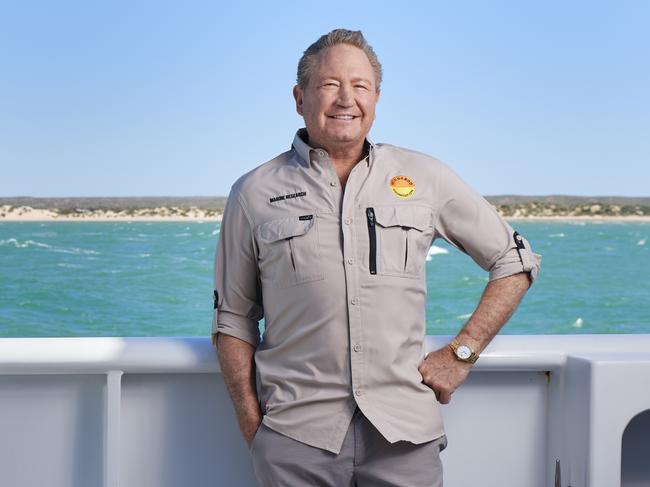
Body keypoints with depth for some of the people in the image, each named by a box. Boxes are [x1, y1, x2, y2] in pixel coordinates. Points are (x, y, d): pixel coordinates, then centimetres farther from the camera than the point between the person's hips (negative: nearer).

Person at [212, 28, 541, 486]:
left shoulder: (423, 177, 6)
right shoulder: (255, 193, 5)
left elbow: (516, 261, 13)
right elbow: (233, 319, 9)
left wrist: (460, 354, 4)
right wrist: (252, 425, 0)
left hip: (404, 432, 1)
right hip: (295, 436, 0)